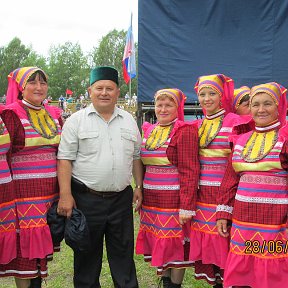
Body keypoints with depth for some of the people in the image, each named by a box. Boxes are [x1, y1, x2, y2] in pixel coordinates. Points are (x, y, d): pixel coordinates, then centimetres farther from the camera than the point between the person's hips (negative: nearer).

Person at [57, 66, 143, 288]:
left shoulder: (129, 120, 10)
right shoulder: (76, 120, -2)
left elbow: (136, 157, 15)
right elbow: (65, 159, -5)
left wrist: (139, 187, 9)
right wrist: (65, 195, -12)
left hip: (121, 198, 3)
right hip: (86, 198, -3)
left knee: (123, 252, 12)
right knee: (87, 254, 10)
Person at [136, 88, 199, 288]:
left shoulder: (185, 131, -11)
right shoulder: (150, 131, 11)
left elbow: (189, 171, -15)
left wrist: (187, 206, -19)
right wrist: (141, 194, 14)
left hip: (175, 199, -6)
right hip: (151, 200, 7)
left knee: (175, 245, 4)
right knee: (159, 243, 15)